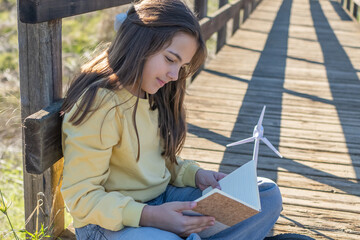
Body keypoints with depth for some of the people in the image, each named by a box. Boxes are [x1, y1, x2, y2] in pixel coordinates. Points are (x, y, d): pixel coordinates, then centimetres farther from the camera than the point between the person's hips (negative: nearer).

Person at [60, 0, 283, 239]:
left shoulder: (154, 96, 8)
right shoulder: (99, 105, -19)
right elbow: (81, 197, -19)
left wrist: (196, 175, -2)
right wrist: (149, 216, -29)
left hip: (162, 200, 8)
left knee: (268, 194, 0)